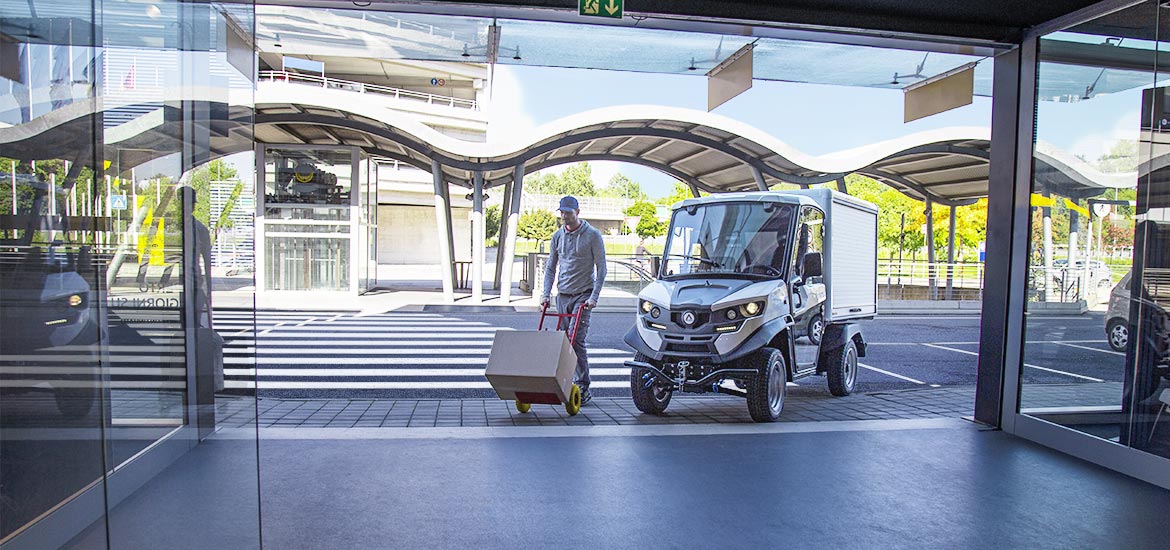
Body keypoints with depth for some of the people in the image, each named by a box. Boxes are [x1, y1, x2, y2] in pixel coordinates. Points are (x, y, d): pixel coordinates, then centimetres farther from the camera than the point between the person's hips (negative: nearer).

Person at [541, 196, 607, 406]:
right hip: (563, 295, 5)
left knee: (577, 341, -11)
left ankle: (583, 388, -4)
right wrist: (545, 293, 3)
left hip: (583, 295, -5)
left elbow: (601, 267, -5)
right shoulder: (557, 236, 10)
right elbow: (551, 268, 15)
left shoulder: (592, 235, -4)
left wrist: (594, 297, -13)